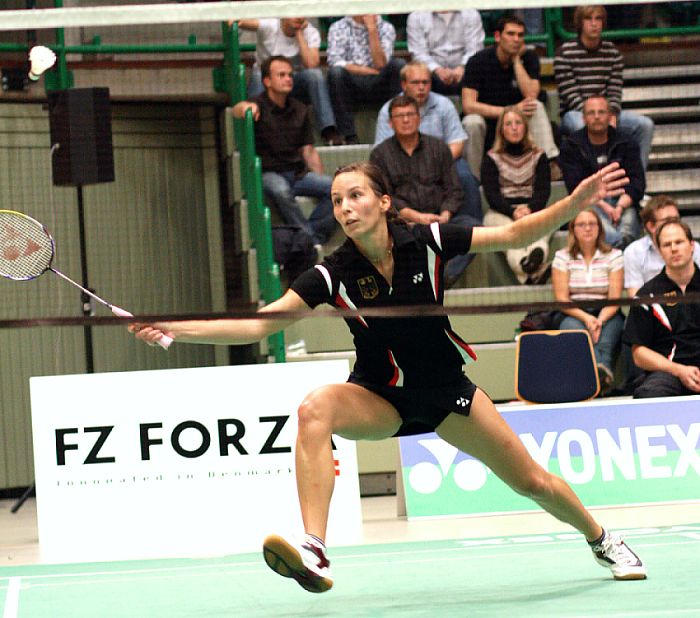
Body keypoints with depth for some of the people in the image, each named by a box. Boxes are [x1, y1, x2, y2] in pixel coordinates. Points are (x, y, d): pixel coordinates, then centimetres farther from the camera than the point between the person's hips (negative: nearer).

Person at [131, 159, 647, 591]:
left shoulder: (428, 243, -16)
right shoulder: (333, 275, -18)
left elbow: (517, 234, -8)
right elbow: (258, 324, -23)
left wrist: (575, 202, -21)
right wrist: (172, 328, -34)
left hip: (445, 388, 1)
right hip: (380, 396, -1)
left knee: (532, 481, 4)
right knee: (315, 409, -34)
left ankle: (603, 541, 36)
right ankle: (314, 553, -43)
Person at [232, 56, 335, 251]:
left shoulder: (299, 110, 16)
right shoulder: (259, 107, -1)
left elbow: (308, 151, 16)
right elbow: (237, 110, -26)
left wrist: (321, 179, 3)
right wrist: (245, 107, -50)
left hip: (297, 173, 5)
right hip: (268, 174, -5)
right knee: (281, 191, -39)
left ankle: (312, 235, -22)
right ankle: (312, 241, -32)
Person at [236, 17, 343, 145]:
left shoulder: (310, 32, -7)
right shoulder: (268, 26, -12)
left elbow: (312, 64, -24)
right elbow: (246, 22, -33)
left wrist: (299, 34, -21)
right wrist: (237, 20, -58)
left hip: (296, 85, 2)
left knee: (315, 73, -29)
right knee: (258, 77, -36)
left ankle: (328, 131, -29)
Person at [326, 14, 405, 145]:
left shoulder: (386, 28, 3)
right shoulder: (338, 28, 0)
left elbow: (380, 63, -11)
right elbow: (334, 61, -15)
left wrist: (372, 29, -16)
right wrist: (370, 71, -17)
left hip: (378, 85, 1)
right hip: (350, 86, -1)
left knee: (399, 65, -24)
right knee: (336, 71, -32)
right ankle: (349, 136, -29)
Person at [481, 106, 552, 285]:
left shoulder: (538, 156, 19)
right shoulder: (491, 158, 14)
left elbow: (543, 190, 5)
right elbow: (491, 194, 1)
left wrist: (529, 209, -18)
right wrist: (513, 212, -19)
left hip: (533, 210, 2)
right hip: (500, 213, -2)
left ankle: (537, 254, -73)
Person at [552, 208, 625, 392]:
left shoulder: (614, 256, 7)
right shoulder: (562, 257, 7)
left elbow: (615, 298, -2)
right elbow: (561, 299, -2)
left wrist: (600, 320, -23)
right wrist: (586, 318, -20)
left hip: (606, 315, 1)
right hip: (574, 315, -1)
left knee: (605, 336, -35)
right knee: (573, 328, -37)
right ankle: (602, 370, -64)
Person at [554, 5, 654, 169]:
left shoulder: (613, 52, 9)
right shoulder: (565, 53, -5)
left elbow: (615, 92, 4)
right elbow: (570, 95, -12)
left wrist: (612, 114, -16)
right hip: (574, 113, -5)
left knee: (646, 124, -15)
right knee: (584, 127, -41)